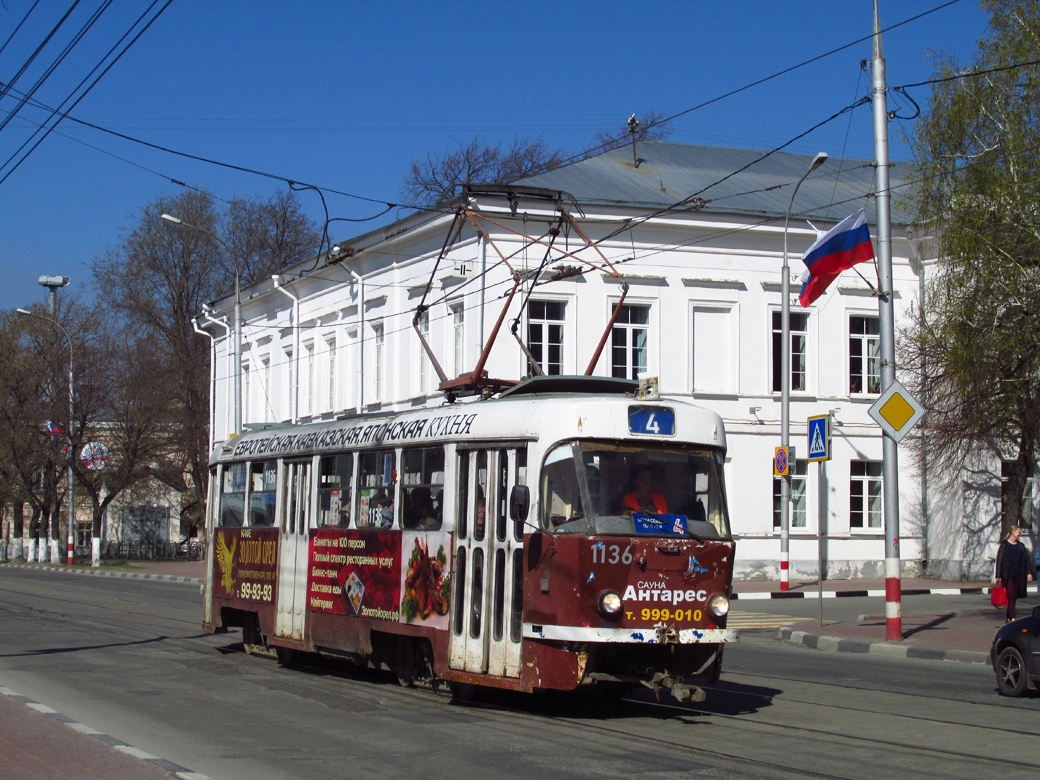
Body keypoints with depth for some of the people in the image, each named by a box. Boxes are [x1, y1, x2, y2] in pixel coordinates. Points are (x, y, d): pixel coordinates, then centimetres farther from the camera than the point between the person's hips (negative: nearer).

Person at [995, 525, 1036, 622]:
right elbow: (999, 560, -4)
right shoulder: (1004, 545, -1)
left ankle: (1009, 617, 17)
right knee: (1011, 597, -11)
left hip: (1018, 576, 5)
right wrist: (998, 576, -9)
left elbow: (1027, 559, 12)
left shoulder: (1021, 546, 13)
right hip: (1008, 576, -5)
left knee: (1014, 597, 6)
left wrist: (1029, 573, 1)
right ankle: (1012, 618, -16)